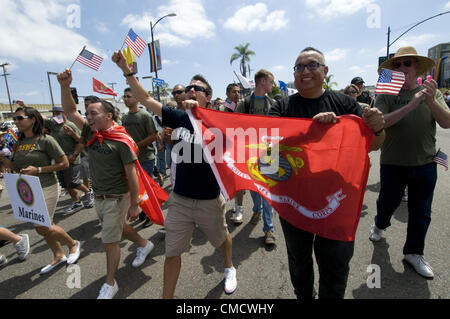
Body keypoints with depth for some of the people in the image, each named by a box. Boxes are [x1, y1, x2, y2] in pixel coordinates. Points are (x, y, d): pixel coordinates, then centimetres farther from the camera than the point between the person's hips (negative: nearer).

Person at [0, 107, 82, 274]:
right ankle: (59, 256, 33)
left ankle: (73, 244, 21)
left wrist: (38, 169, -19)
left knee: (42, 228, -3)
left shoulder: (45, 140, -14)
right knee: (44, 226, 16)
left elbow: (64, 164, -14)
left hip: (46, 189, -7)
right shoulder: (19, 143, 8)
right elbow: (16, 167, 16)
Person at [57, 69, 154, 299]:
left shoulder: (120, 141, -18)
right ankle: (144, 245, 50)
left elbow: (131, 174, -18)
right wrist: (64, 86, -13)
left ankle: (109, 284, 25)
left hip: (117, 198, -7)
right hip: (98, 196, 7)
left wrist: (134, 204, -17)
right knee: (120, 228, 24)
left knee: (109, 241, 3)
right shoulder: (90, 134, 3)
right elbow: (70, 111, 3)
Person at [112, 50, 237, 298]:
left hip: (209, 199, -2)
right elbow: (146, 99, -3)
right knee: (172, 252, 9)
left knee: (222, 238, 23)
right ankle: (166, 296, 32)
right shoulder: (179, 118, -2)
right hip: (180, 198, 2)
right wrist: (126, 70, -11)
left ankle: (229, 269, 56)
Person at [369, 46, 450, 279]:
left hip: (425, 164, 2)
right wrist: (410, 105, -29)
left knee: (421, 213, 10)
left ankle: (413, 253, 29)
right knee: (387, 202, 14)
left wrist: (431, 101, -25)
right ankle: (380, 225, 46)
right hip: (393, 163, -2)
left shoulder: (431, 92, 2)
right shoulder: (386, 96, -4)